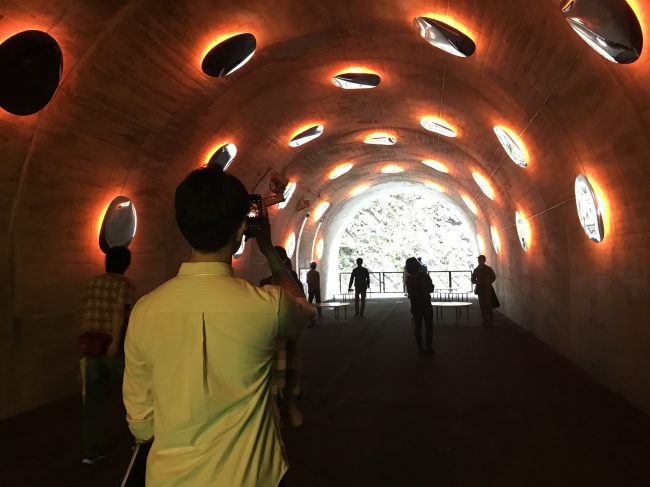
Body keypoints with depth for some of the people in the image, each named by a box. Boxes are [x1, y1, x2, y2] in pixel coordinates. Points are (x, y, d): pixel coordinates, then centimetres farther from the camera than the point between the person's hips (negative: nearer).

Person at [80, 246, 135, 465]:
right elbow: (119, 310, -24)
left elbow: (84, 312, 15)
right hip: (114, 348, -5)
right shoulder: (126, 284, -8)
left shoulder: (93, 282, 10)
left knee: (93, 399, 10)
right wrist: (115, 340, -25)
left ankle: (90, 451, 15)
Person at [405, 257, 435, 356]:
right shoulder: (424, 276, -13)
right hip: (426, 305, -4)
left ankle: (420, 348, 9)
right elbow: (430, 289, -7)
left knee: (418, 327, 8)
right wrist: (431, 285, 12)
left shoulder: (408, 279, 0)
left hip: (415, 305, 4)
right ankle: (429, 348, 2)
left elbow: (409, 292, 5)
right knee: (429, 326, 5)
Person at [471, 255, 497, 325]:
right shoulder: (476, 270, 10)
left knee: (488, 304, -7)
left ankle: (491, 319, 7)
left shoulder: (488, 269, 4)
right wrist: (477, 282, -8)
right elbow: (473, 280, 13)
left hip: (487, 289, -3)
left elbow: (493, 277, 8)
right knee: (482, 305, 0)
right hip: (480, 289, 3)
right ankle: (485, 320, 4)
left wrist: (488, 281, -10)